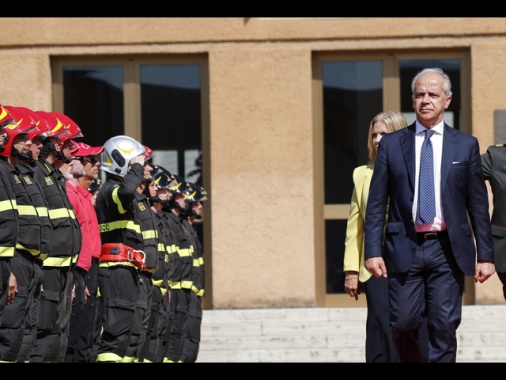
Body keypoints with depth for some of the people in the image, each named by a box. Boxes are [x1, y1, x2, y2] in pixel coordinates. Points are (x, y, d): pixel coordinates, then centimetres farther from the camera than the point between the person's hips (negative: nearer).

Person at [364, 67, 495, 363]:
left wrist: (485, 255, 1)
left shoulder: (466, 145, 7)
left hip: (448, 249, 0)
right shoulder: (392, 144, 7)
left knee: (444, 327, -3)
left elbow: (478, 205, 6)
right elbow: (376, 203, 5)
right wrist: (373, 250, -3)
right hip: (405, 248, 0)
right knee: (404, 323, -2)